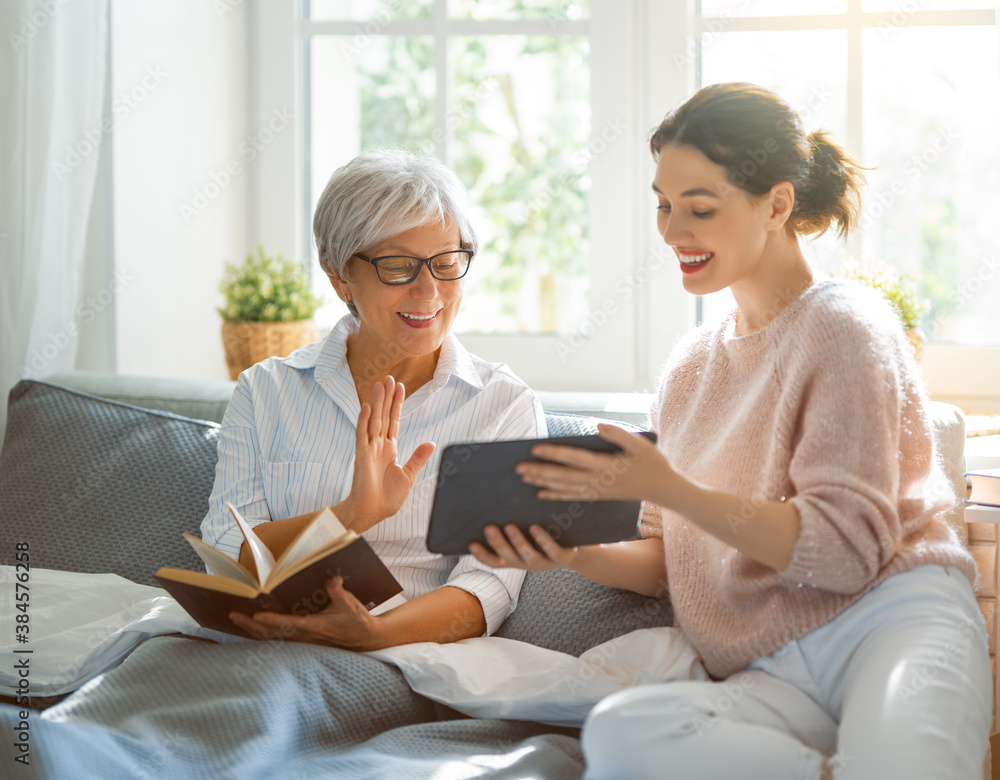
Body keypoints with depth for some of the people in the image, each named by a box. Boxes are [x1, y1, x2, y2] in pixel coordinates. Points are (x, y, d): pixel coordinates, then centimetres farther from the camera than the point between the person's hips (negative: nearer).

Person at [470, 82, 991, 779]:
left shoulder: (844, 327, 1)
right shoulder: (690, 366, 21)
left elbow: (850, 547, -9)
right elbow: (672, 559, 22)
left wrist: (668, 489, -15)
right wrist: (575, 553, 1)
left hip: (890, 623, -6)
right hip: (772, 679, 6)